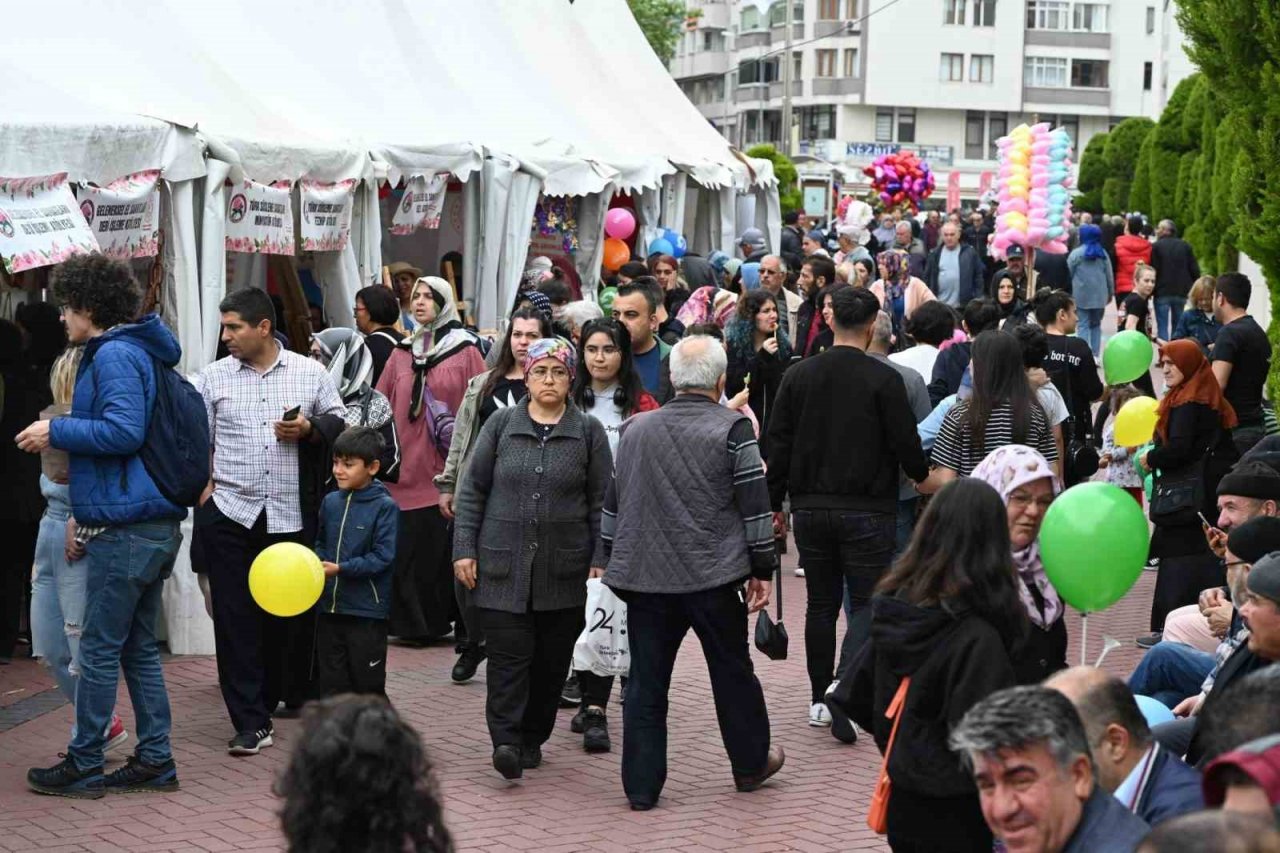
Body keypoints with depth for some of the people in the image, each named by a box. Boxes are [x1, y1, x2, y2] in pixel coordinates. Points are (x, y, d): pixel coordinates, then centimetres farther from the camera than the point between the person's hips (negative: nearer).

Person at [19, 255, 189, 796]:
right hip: (155, 525, 10)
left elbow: (124, 430, -24)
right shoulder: (140, 352, 17)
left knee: (99, 649, 0)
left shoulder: (115, 355, -13)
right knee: (138, 646, 14)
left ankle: (83, 765, 8)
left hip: (125, 529, -10)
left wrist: (55, 432, -12)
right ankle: (154, 760, 18)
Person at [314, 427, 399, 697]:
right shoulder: (331, 502, 7)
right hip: (330, 607, 6)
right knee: (332, 684, 11)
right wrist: (318, 563, -1)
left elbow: (383, 557, -15)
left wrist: (340, 569, -20)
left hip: (367, 612, -6)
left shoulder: (385, 506, -10)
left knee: (369, 685, 4)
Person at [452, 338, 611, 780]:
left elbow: (602, 502, 6)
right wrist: (465, 549, 1)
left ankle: (532, 739, 20)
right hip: (503, 565, -1)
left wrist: (600, 561, 0)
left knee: (551, 660, 7)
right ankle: (505, 741, -12)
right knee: (508, 655, -9)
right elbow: (472, 490, 7)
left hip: (564, 572, 1)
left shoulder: (589, 431, 5)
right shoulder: (500, 424, 5)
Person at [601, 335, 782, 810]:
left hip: (644, 576, 3)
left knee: (646, 682, 7)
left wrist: (614, 564, 26)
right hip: (713, 576, -3)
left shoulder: (635, 429, 9)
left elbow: (613, 504, 16)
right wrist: (762, 569, 2)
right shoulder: (732, 430, -6)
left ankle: (641, 786, 9)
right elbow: (755, 506, -6)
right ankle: (750, 764, 29)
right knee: (732, 671, 14)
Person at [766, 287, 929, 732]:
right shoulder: (884, 379, -10)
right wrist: (926, 478, 14)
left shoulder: (798, 375, 2)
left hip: (811, 509, 4)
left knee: (821, 604, 14)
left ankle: (820, 700, 19)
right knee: (867, 603, 3)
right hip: (867, 512, -4)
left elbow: (778, 445, 4)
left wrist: (775, 504, 12)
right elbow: (906, 445, -8)